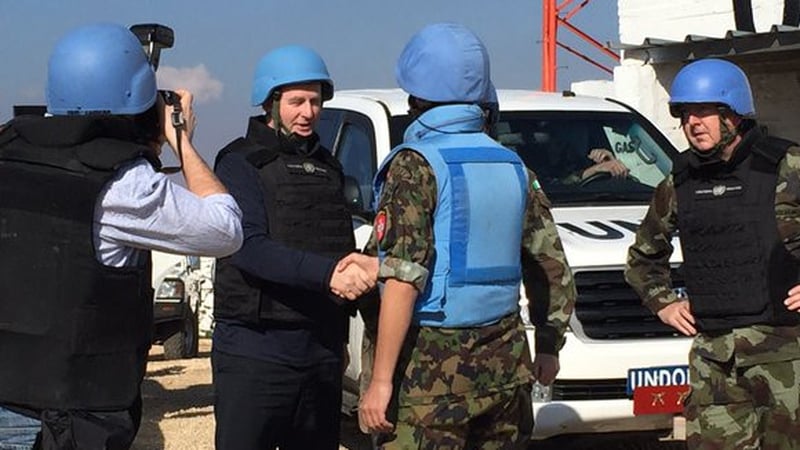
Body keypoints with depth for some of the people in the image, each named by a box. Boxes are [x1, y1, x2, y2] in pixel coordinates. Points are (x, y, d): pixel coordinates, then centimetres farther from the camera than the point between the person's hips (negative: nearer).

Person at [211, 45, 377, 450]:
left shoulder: (325, 164, 17)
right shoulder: (241, 161, -5)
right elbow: (249, 248, -20)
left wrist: (360, 266, 3)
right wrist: (326, 272, -31)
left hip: (322, 351, 7)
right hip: (255, 352, -7)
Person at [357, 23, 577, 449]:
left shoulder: (416, 165, -10)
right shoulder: (513, 167, 9)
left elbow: (403, 282, -18)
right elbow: (553, 267, 16)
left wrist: (380, 380, -17)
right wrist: (549, 345, 28)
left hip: (431, 367, -6)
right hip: (506, 365, 7)